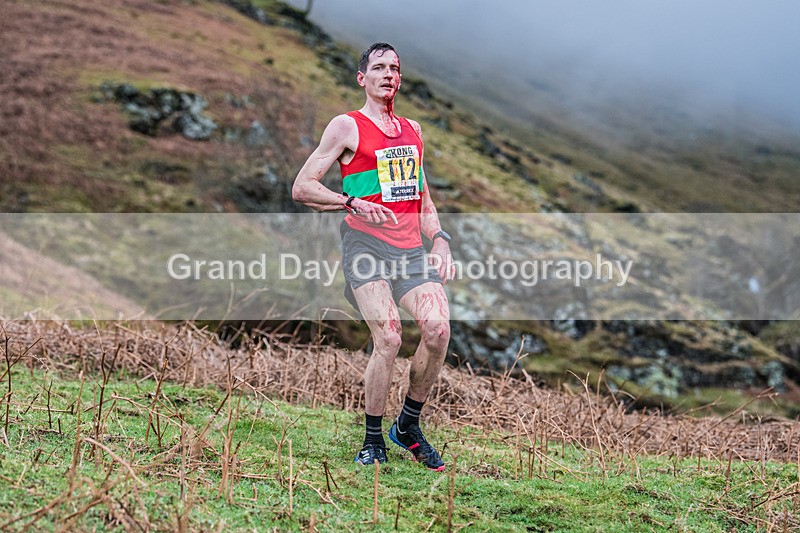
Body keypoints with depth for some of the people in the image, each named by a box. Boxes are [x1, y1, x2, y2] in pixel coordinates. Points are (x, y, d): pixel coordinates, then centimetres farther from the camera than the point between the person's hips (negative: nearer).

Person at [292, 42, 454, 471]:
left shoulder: (412, 130, 22)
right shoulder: (347, 126, 4)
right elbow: (302, 187, 0)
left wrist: (439, 240, 13)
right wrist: (354, 203, -13)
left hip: (411, 247, 5)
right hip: (366, 241, -5)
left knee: (437, 327, -18)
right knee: (388, 337, -21)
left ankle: (408, 426, 2)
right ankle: (373, 440, -4)